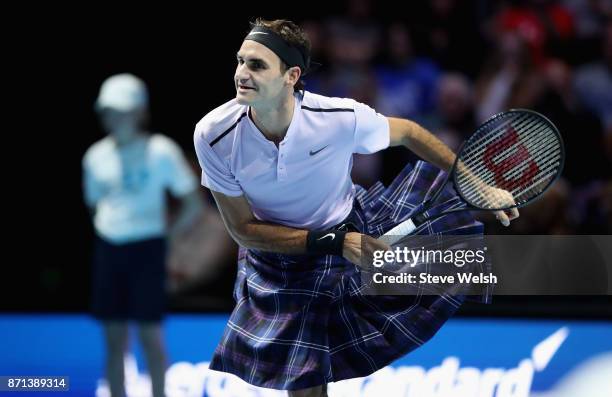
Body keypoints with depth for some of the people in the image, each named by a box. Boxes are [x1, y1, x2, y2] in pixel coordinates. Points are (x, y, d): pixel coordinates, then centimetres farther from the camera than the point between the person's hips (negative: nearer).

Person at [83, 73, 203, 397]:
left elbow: (193, 206, -5)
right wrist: (103, 229, 8)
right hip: (108, 248, 5)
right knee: (114, 338, 5)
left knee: (149, 333, -4)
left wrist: (167, 234, -4)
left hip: (146, 248, -4)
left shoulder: (160, 152, -7)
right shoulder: (96, 157, 6)